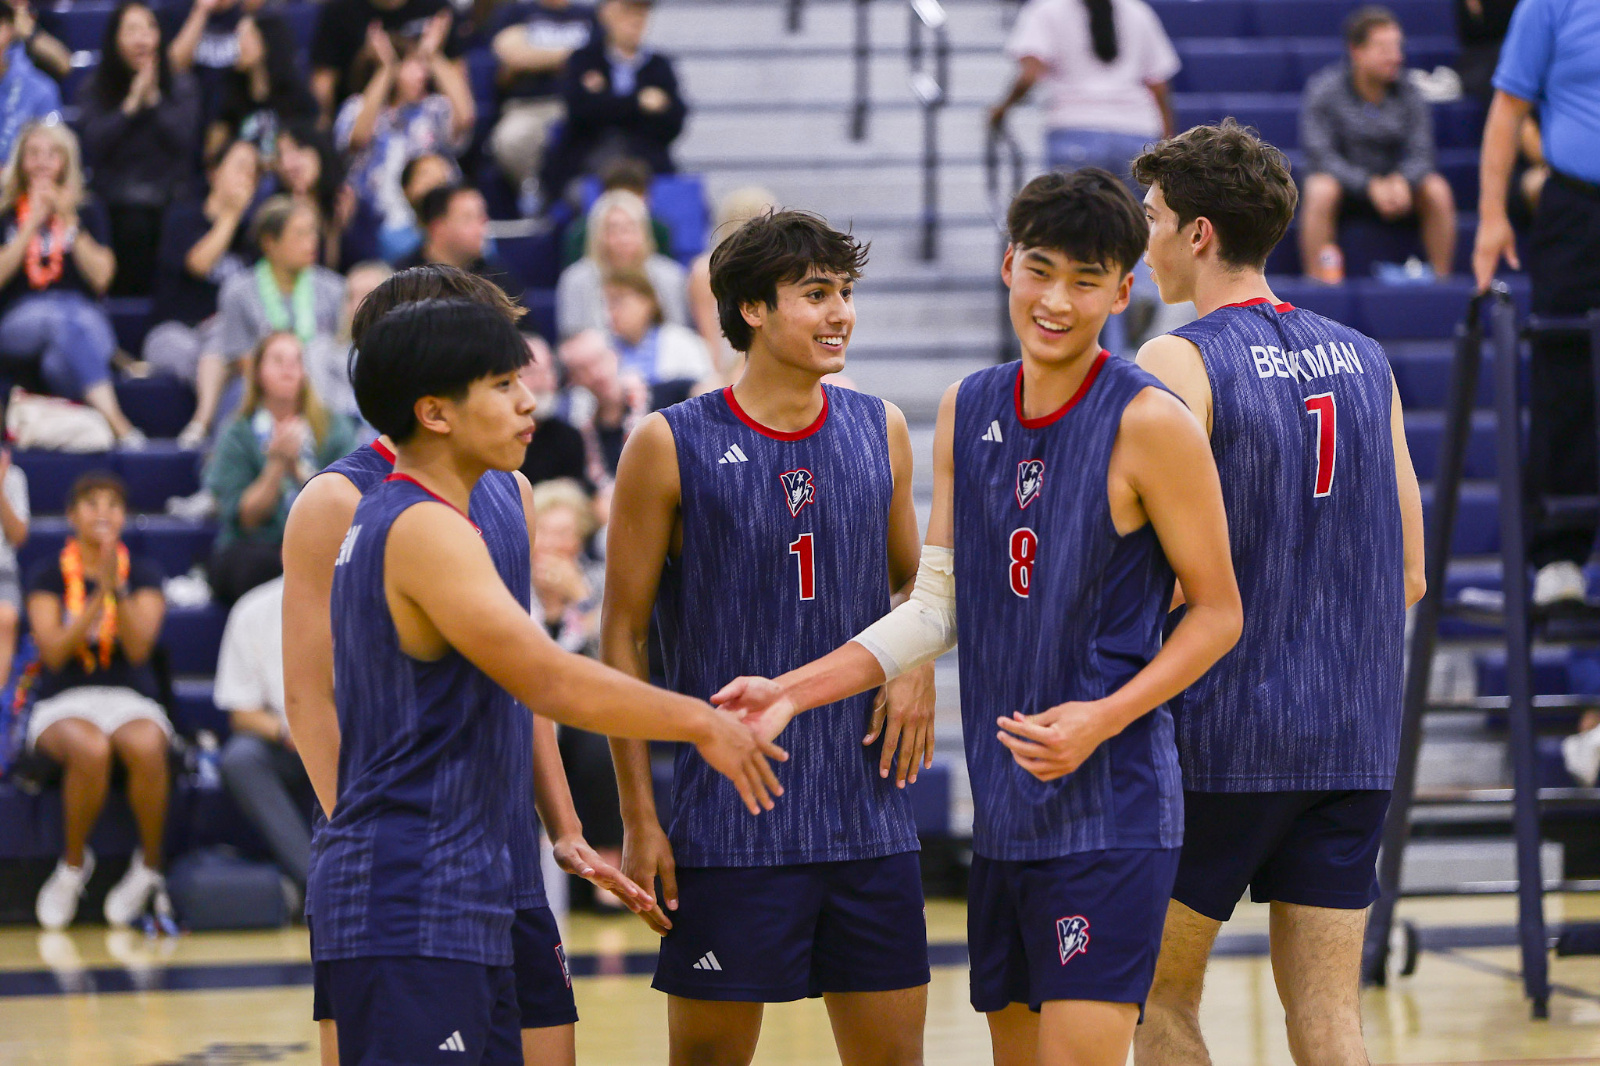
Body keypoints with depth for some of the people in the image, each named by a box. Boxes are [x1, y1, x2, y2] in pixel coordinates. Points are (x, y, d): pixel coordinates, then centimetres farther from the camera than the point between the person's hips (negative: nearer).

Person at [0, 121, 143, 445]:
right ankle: (116, 423, -56)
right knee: (61, 317, -38)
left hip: (84, 317, 1)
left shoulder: (87, 212, 18)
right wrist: (33, 224, -5)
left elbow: (101, 278, 3)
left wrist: (69, 223, -3)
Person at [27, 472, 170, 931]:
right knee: (90, 749, -38)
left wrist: (117, 587, -18)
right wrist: (98, 598, -16)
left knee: (145, 746, -37)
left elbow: (139, 647, -7)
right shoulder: (48, 575, 6)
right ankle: (73, 864, -14)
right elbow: (53, 651, -8)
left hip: (130, 699, 1)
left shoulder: (143, 574, 9)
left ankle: (149, 866, -16)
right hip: (64, 703, -1)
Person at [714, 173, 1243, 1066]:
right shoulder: (968, 411, 9)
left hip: (1110, 809, -7)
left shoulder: (1149, 422, -11)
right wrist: (792, 692, 6)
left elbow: (1219, 614, -8)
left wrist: (1103, 718, -20)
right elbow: (937, 607, 14)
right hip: (1004, 810, 7)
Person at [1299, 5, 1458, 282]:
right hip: (1344, 181, -3)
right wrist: (1370, 185, -32)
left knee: (1437, 190, -23)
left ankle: (1442, 278, -14)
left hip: (1393, 184, 3)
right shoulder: (1325, 90, -14)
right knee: (1321, 190, -36)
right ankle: (1316, 281, -31)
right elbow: (1320, 157, -19)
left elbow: (1420, 154, -7)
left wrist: (1401, 181, -31)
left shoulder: (1408, 93, -5)